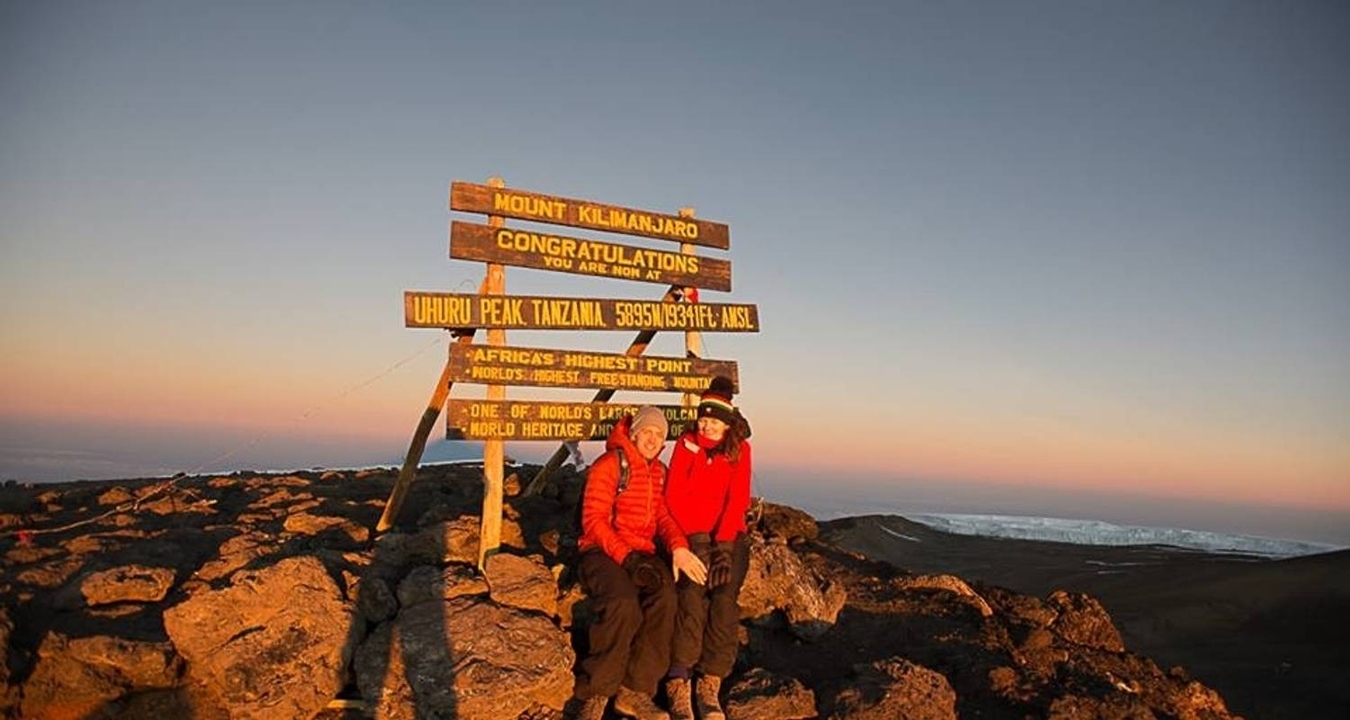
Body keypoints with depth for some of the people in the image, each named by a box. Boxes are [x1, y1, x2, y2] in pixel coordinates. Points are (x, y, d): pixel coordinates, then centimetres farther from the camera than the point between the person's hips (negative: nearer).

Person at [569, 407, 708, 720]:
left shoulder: (659, 471, 16)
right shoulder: (609, 465, -5)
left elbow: (663, 515, 8)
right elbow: (594, 521, -11)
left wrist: (678, 547, -14)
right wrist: (626, 557, -21)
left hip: (641, 554, 5)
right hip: (601, 552, -5)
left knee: (665, 596, -28)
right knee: (624, 602, -35)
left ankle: (635, 691, -20)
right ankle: (593, 695, -19)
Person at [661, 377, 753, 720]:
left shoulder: (739, 449, 4)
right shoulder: (686, 443, 2)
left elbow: (738, 499, -4)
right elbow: (674, 497, -2)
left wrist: (724, 545, -16)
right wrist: (698, 540, -12)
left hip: (730, 534, 1)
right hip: (692, 533, -1)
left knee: (725, 597, -23)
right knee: (692, 593, -27)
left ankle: (710, 687, -13)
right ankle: (679, 684, -20)